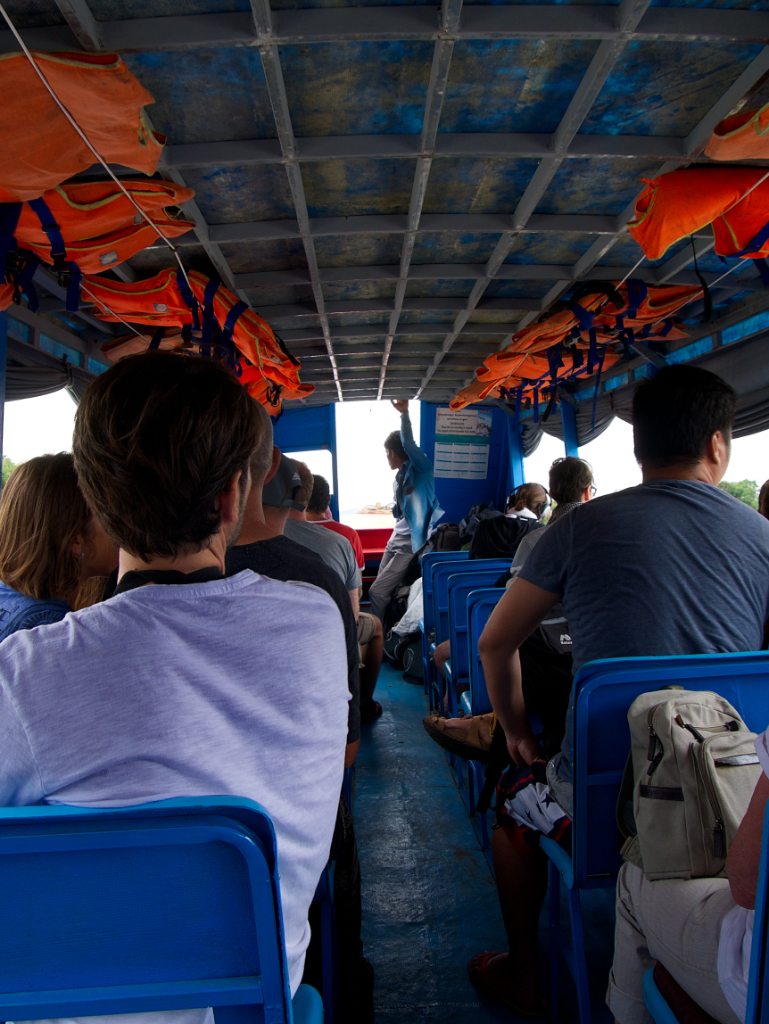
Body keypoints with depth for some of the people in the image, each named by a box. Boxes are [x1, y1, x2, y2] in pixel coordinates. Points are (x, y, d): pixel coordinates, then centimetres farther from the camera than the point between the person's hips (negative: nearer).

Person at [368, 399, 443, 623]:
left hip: (411, 545, -9)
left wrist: (404, 413, -32)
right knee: (383, 591, 7)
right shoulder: (398, 478, 17)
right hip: (395, 542, 9)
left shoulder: (420, 469, -9)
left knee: (377, 592, -10)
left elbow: (409, 445, -28)